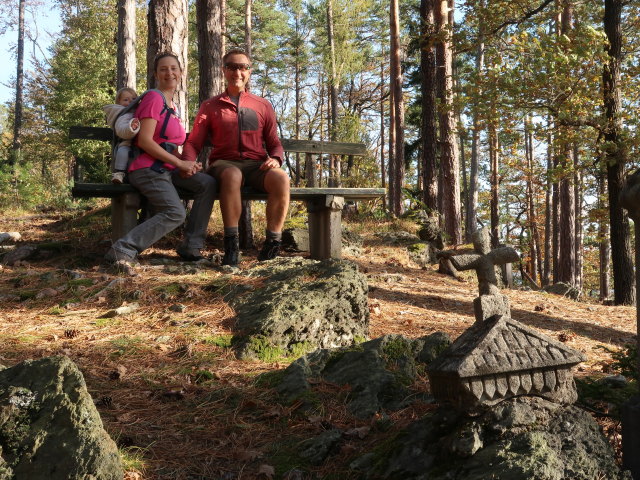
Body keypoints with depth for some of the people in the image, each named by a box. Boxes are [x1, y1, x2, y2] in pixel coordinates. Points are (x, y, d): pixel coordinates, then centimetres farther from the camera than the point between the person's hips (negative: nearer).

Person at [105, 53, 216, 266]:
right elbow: (145, 141, -17)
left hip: (166, 169, 9)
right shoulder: (154, 98, -7)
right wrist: (180, 163, -15)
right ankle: (123, 250, -20)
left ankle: (191, 246, -5)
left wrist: (185, 164, 3)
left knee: (207, 183, -10)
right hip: (147, 169, -9)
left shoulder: (171, 105, 20)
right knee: (175, 213, -26)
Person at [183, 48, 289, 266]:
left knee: (281, 178, -34)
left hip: (257, 166, 1)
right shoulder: (210, 106, 18)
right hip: (224, 164, -1)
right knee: (232, 175, -40)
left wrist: (275, 158, -6)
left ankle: (273, 243, -26)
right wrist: (188, 162, -11)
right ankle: (231, 245, -36)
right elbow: (194, 142, 12)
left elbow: (274, 143, 19)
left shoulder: (263, 105, 21)